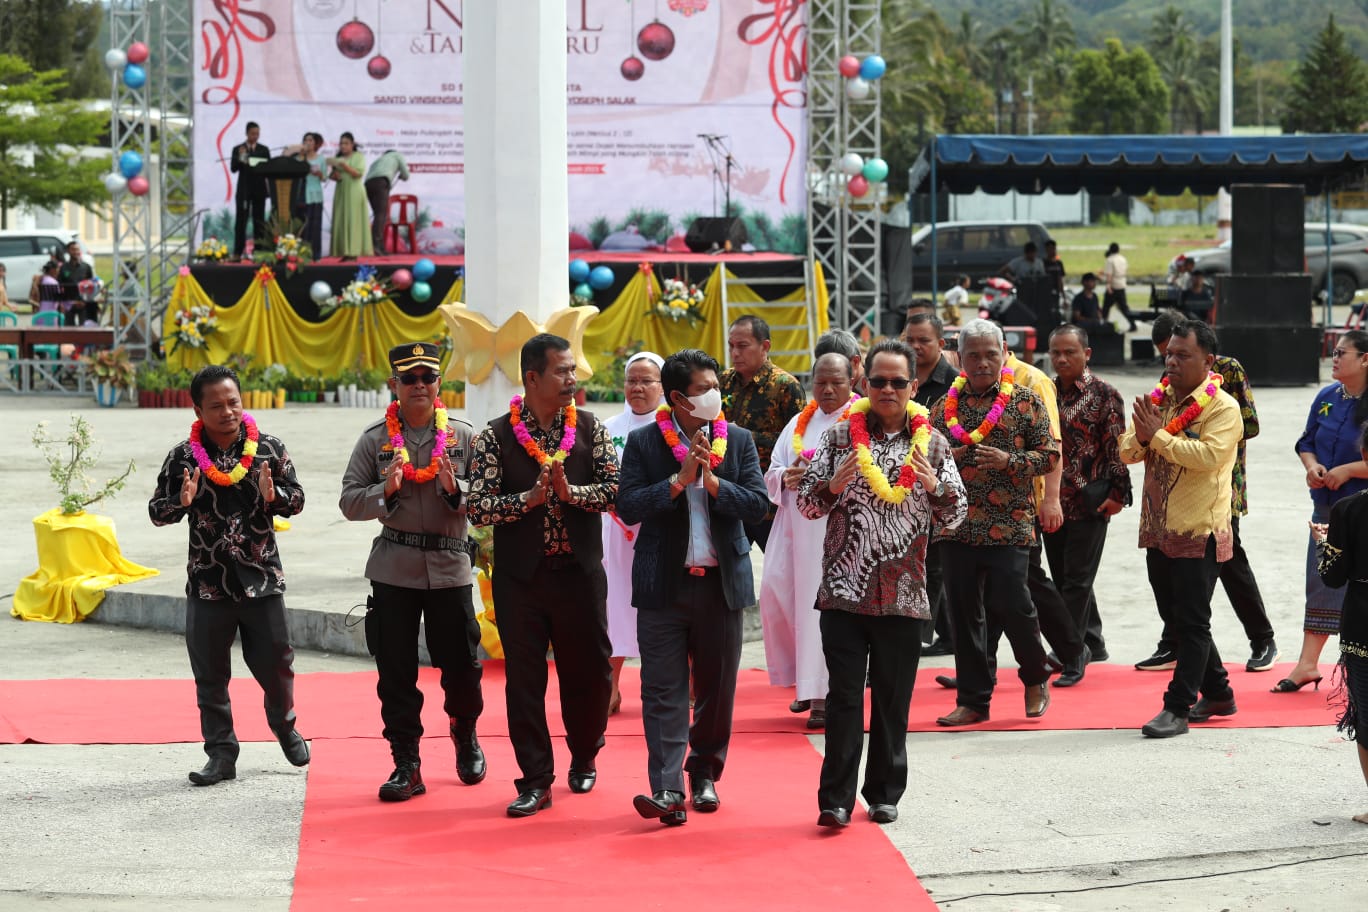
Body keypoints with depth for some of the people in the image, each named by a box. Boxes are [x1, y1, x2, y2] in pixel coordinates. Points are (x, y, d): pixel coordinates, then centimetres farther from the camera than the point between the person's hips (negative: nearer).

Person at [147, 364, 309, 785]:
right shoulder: (183, 457, -2)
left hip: (262, 577, 0)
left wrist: (274, 497, -18)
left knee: (275, 662, 8)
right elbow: (157, 511, 3)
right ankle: (221, 754, 14)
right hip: (207, 582, 0)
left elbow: (297, 499, 4)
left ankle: (284, 725, 37)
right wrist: (182, 502, -19)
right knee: (210, 675, 4)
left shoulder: (269, 449, 0)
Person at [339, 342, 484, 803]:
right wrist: (385, 492, -18)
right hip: (393, 570, 0)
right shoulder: (374, 439, 3)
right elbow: (349, 501, 0)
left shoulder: (464, 435, 3)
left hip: (450, 567, 0)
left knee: (461, 663, 6)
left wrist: (455, 488, -19)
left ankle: (465, 736, 34)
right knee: (396, 671, 2)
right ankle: (406, 765, 10)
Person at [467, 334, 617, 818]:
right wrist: (530, 498, -19)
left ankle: (584, 757, 33)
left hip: (580, 573, 1)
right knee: (524, 679, 1)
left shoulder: (590, 429, 3)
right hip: (521, 577, -1)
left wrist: (570, 491, -21)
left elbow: (614, 488, -6)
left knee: (589, 672, 8)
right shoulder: (495, 437, -2)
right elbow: (476, 507, -8)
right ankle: (535, 781, 10)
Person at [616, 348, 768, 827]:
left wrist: (714, 482, -15)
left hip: (722, 581, 2)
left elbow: (758, 503, -2)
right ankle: (668, 791, -12)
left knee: (717, 688, 9)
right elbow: (628, 507, -8)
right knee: (664, 690, -7)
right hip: (664, 584, -2)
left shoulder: (739, 440, 6)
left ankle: (705, 774, 25)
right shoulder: (643, 442, 0)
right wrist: (679, 481, -16)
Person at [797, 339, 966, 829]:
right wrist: (833, 485, -15)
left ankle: (884, 794, 17)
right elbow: (806, 502, 6)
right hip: (845, 590, -1)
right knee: (845, 695, -4)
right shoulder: (840, 437, 6)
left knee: (893, 700, 7)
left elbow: (954, 516, 8)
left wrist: (935, 487, -12)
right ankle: (835, 800, -3)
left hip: (904, 595, 1)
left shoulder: (932, 443, 8)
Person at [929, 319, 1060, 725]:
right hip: (957, 525, 4)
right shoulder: (946, 405, 10)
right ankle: (973, 700, 15)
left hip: (1009, 525, -3)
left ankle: (1036, 677, 19)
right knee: (964, 613, 5)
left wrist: (1010, 460, -15)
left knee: (1010, 604, -8)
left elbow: (1050, 455, 0)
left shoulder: (1026, 401, 1)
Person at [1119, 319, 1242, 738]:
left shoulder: (1222, 408, -9)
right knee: (1175, 619, 15)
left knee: (1191, 622, -4)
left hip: (1198, 531, -8)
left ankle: (1178, 708, -3)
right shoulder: (1158, 400, 11)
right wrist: (1140, 437, -14)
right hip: (1158, 531, 8)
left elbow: (1209, 455, -25)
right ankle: (1217, 693, 29)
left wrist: (1158, 436, -21)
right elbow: (1126, 453, 8)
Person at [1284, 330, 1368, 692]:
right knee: (1320, 583, 7)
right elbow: (1306, 443, 15)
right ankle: (1308, 664, 11)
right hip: (1327, 506, 6)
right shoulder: (1327, 398, 6)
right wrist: (1312, 466, -4)